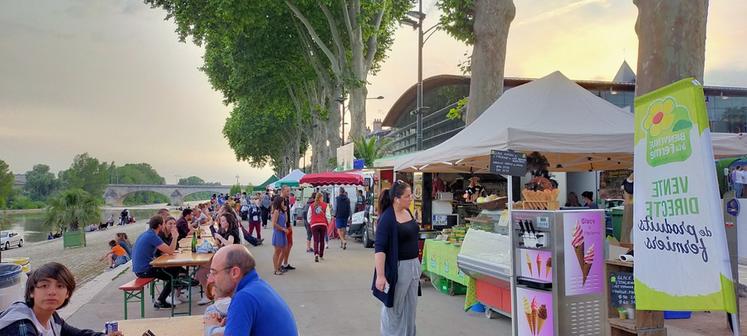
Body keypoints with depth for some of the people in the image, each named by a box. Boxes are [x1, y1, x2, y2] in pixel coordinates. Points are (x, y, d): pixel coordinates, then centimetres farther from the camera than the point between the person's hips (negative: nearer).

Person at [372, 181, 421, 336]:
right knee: (393, 308, 8)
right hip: (397, 268, -8)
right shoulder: (387, 218, -19)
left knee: (410, 306, 17)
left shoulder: (408, 212, 5)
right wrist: (380, 276, -26)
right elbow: (380, 248, -22)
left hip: (413, 265, 8)